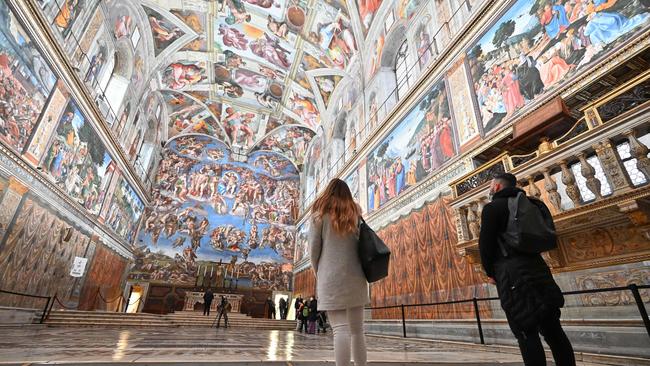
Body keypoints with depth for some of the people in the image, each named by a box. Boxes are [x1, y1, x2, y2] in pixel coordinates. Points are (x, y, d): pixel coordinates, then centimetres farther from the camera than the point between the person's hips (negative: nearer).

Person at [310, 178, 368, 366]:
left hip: (331, 277, -3)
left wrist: (318, 272, 12)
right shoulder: (355, 214, 12)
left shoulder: (320, 214, 3)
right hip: (355, 276, 4)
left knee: (340, 329, -5)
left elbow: (314, 248, 0)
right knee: (357, 330, 12)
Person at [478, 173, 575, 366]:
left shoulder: (493, 207, -5)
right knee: (552, 329, 11)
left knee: (527, 332, -4)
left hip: (513, 273, -8)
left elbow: (486, 243, -10)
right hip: (537, 268, 8)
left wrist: (491, 273, 4)